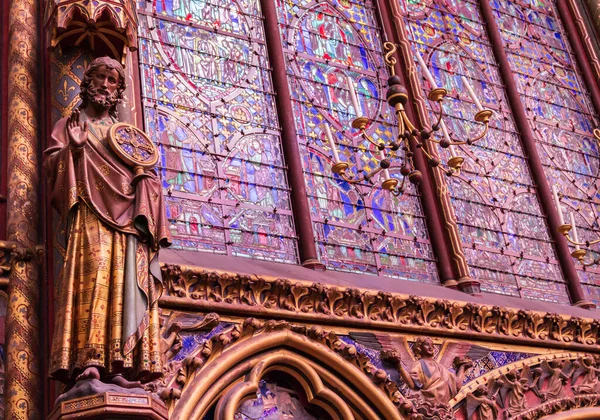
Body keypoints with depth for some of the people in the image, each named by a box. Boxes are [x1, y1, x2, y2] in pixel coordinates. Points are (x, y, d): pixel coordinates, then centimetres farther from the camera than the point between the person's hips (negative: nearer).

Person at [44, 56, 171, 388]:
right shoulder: (71, 124, 22)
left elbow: (144, 178, 25)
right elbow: (51, 162, 8)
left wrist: (145, 171, 2)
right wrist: (73, 147, -10)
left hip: (126, 214, 3)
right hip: (89, 213, -3)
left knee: (126, 279, -13)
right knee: (92, 272, -23)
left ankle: (119, 366, -21)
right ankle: (88, 360, -32)